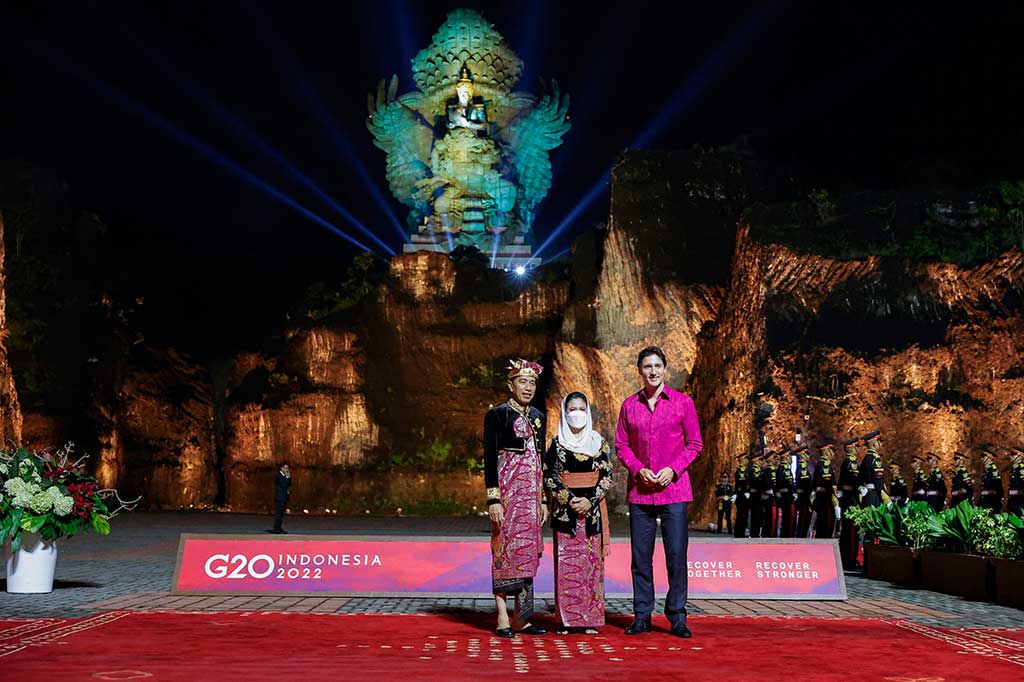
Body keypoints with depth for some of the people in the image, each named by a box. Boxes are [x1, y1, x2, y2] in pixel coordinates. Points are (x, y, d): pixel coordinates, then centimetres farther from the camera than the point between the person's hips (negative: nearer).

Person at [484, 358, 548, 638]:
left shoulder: (538, 417, 15)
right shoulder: (497, 414, -4)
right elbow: (489, 458, -8)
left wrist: (543, 499, 15)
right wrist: (493, 498, -15)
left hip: (531, 491, 6)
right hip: (507, 488, -6)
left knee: (528, 551, 5)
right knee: (505, 548, -6)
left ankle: (521, 618, 12)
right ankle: (503, 619, 0)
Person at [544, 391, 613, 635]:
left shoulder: (599, 443, 6)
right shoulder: (557, 444, 4)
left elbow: (607, 477, 3)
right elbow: (549, 478, 0)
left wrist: (590, 501, -10)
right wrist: (569, 500, -12)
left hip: (593, 510, 1)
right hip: (564, 511, -1)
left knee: (592, 562, 1)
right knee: (566, 563, -2)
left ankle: (590, 618, 7)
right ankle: (568, 619, 3)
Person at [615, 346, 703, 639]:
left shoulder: (683, 402, 3)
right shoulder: (629, 405, 8)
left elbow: (695, 444, 4)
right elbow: (621, 445, 10)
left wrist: (672, 469, -9)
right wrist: (638, 469, -7)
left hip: (674, 489, -2)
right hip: (639, 490, 2)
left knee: (676, 555, -1)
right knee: (640, 556, 5)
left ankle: (677, 617, 11)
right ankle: (642, 616, 15)